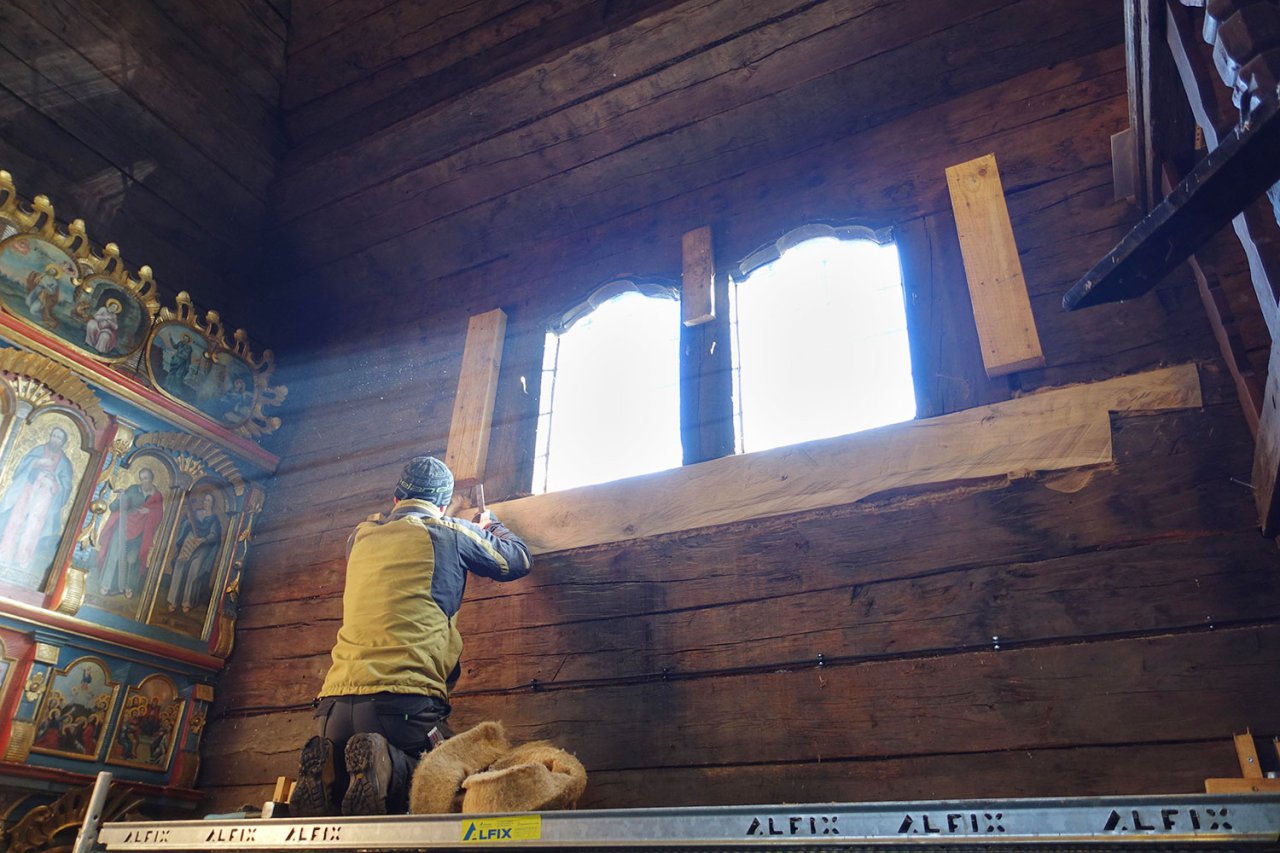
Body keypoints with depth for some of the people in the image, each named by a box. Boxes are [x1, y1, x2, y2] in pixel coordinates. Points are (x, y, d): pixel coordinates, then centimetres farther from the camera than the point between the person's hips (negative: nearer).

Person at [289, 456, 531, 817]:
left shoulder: (360, 538, 19)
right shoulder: (449, 533, 6)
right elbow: (518, 560, 21)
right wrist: (490, 527, 42)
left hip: (335, 700, 5)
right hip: (406, 697, -5)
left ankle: (326, 772, -6)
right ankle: (386, 764, -18)